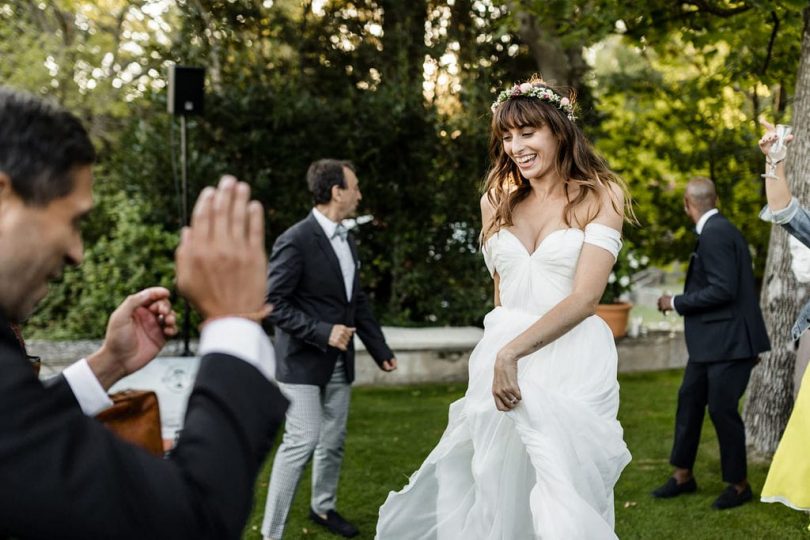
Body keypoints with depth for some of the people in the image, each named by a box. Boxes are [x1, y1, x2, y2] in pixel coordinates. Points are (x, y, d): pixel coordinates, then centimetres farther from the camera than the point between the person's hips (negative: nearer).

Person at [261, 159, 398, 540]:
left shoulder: (347, 241, 10)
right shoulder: (296, 240, -16)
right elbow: (272, 303, -18)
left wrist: (380, 349, 15)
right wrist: (322, 332, -21)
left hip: (339, 361, 8)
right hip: (303, 361, -8)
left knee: (334, 441, 15)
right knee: (302, 441, -11)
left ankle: (323, 507, 36)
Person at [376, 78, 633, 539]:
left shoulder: (599, 198, -3)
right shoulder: (499, 202, 13)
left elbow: (585, 298, -14)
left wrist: (512, 352, -21)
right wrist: (498, 350, 15)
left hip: (572, 366, -4)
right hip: (502, 362, 4)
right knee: (493, 494, 6)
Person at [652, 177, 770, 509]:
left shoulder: (715, 233, -19)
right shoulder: (716, 229, 11)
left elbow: (723, 290, -24)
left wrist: (677, 303, -15)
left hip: (729, 341, -10)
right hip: (710, 340, 10)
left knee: (722, 408, -1)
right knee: (689, 400, 14)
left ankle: (739, 485, 16)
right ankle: (683, 476, 26)